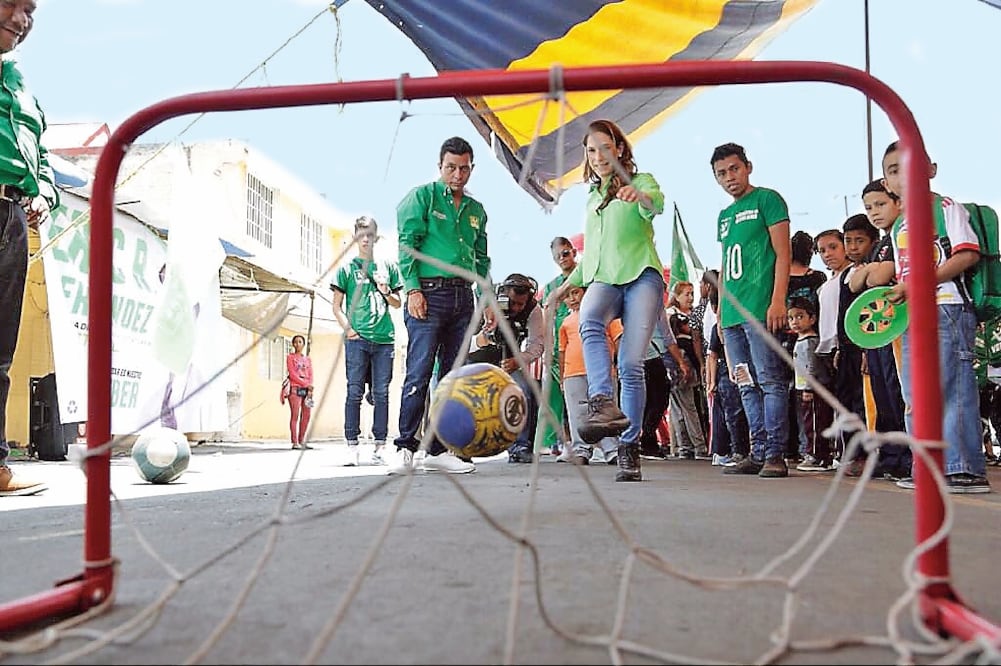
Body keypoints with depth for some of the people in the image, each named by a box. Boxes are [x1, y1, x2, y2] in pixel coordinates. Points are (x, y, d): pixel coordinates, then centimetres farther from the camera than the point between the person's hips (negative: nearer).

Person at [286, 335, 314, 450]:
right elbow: (292, 374, -6)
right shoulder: (290, 357, 5)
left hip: (307, 389, 5)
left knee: (307, 415, 1)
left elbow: (310, 375, 10)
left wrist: (310, 389, -6)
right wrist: (306, 384, -11)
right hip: (295, 388, -5)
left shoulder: (308, 359, 18)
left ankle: (302, 441, 7)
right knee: (295, 415, -8)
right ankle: (295, 442, -8)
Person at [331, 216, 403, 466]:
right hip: (357, 339, -2)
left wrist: (386, 292, -2)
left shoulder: (388, 267, 14)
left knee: (381, 393, 3)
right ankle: (352, 445, 2)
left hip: (384, 338, 2)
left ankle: (380, 445, 7)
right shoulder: (347, 269, 9)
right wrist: (347, 328, -7)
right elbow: (337, 306, 8)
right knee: (355, 392, -2)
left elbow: (397, 304, 18)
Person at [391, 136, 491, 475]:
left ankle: (439, 450, 11)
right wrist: (413, 288, -15)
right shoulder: (422, 196, 3)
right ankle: (406, 448, -6)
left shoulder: (476, 210, 19)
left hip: (463, 297, 6)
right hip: (428, 293, -6)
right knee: (419, 373, -11)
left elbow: (482, 260, 23)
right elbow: (406, 244, -6)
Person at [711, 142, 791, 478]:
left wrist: (778, 301, -15)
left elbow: (783, 253, -6)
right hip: (732, 314, 8)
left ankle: (775, 454, -4)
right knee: (748, 387, 8)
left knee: (771, 381, -8)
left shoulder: (767, 199, 2)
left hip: (761, 310, -8)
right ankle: (759, 453, 14)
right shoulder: (724, 216, 23)